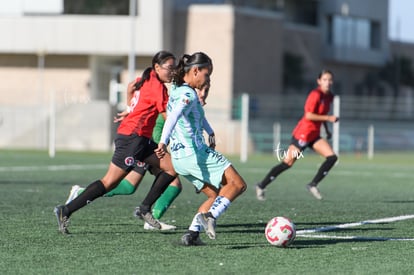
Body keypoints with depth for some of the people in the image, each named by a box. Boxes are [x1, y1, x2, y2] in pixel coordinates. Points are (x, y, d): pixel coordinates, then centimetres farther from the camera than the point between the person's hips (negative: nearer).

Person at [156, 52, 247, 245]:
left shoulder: (177, 89, 16)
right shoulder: (188, 95, -14)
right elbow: (172, 117, -32)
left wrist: (209, 132, 45)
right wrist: (163, 142, -45)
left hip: (179, 159, 10)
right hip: (195, 154, -10)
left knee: (216, 196, 13)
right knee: (237, 184, -9)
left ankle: (192, 233, 1)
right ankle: (209, 216, -24)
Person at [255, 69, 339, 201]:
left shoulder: (329, 97, 8)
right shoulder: (315, 95, -17)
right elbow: (308, 115, -23)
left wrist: (327, 130, 18)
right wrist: (328, 118, -22)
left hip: (314, 135, 8)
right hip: (303, 134, -8)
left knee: (332, 157, -7)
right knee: (287, 163, -6)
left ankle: (313, 185, 1)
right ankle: (261, 186, 6)